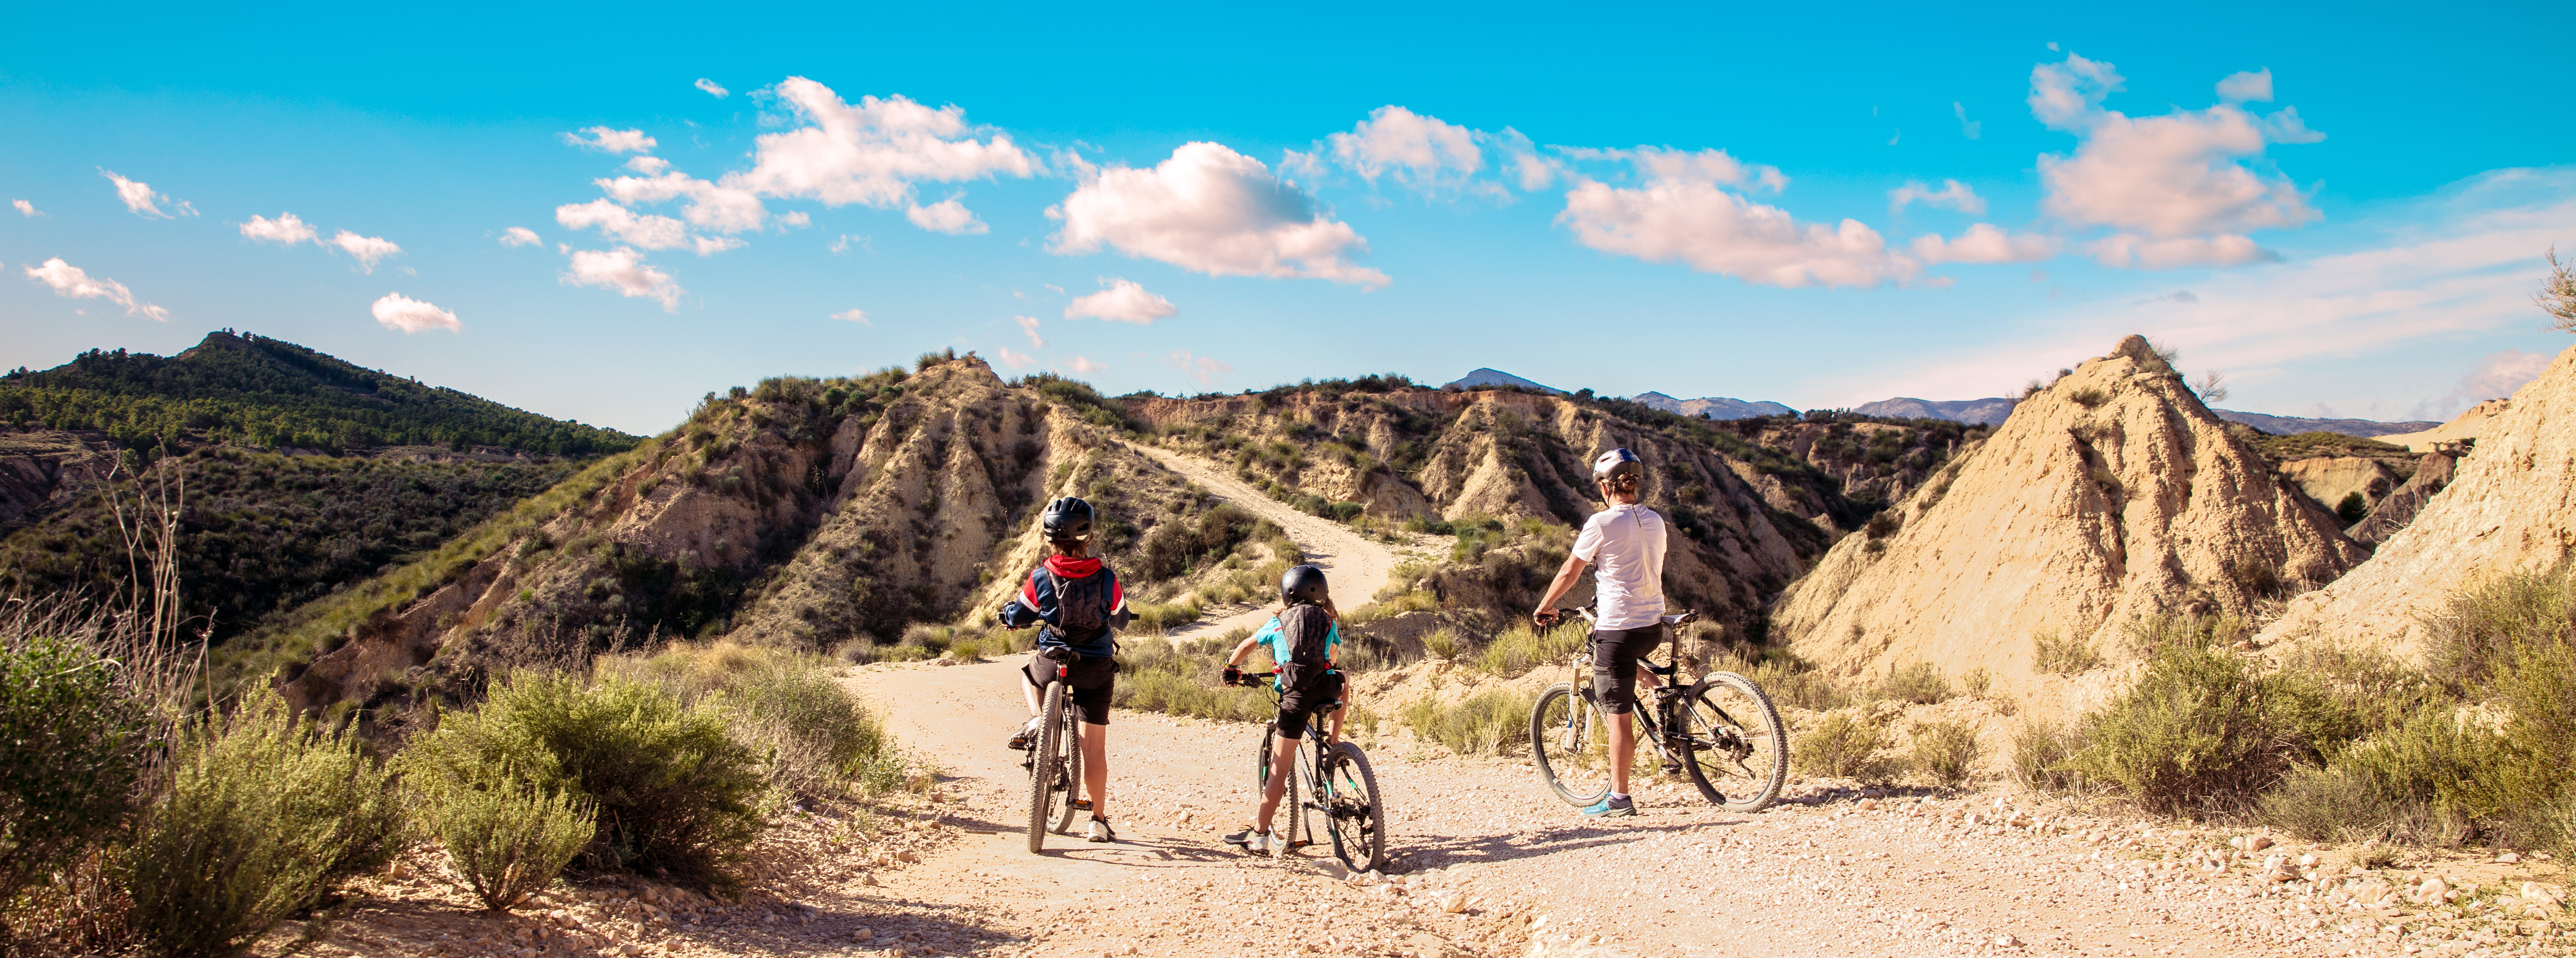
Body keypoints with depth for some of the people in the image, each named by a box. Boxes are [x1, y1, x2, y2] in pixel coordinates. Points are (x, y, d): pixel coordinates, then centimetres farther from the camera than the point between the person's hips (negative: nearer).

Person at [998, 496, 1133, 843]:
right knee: (1094, 747, 10)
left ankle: (1035, 721, 7)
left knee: (1028, 675, 36)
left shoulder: (1040, 578, -8)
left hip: (1052, 664, 0)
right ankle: (1099, 820, 11)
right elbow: (1121, 619, 11)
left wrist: (1010, 613, 30)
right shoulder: (1106, 579, -7)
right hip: (1096, 669, 0)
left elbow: (1015, 618, 5)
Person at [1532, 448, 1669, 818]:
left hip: (1617, 630, -6)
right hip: (1654, 627, 6)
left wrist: (1544, 608, 12)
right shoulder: (1655, 521, 7)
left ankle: (1618, 798, 4)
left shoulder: (1602, 523, -12)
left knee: (1619, 716, -1)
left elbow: (1569, 573, -4)